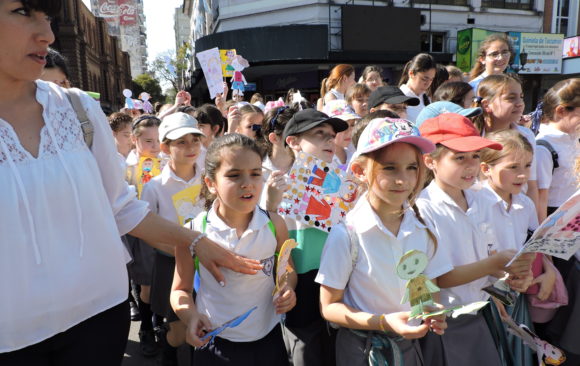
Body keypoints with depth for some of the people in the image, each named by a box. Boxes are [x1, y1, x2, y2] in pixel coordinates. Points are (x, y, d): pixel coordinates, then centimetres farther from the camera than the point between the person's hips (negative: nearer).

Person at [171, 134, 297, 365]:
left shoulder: (274, 224, -9)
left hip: (268, 338, 2)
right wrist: (191, 316, -18)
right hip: (214, 344, -1)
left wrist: (287, 287, -13)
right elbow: (180, 290, 0)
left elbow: (287, 270, 8)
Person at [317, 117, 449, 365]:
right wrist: (384, 323, -24)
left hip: (411, 345, 4)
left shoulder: (422, 229, -7)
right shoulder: (347, 234, -20)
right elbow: (329, 307, -13)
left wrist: (434, 315, -16)